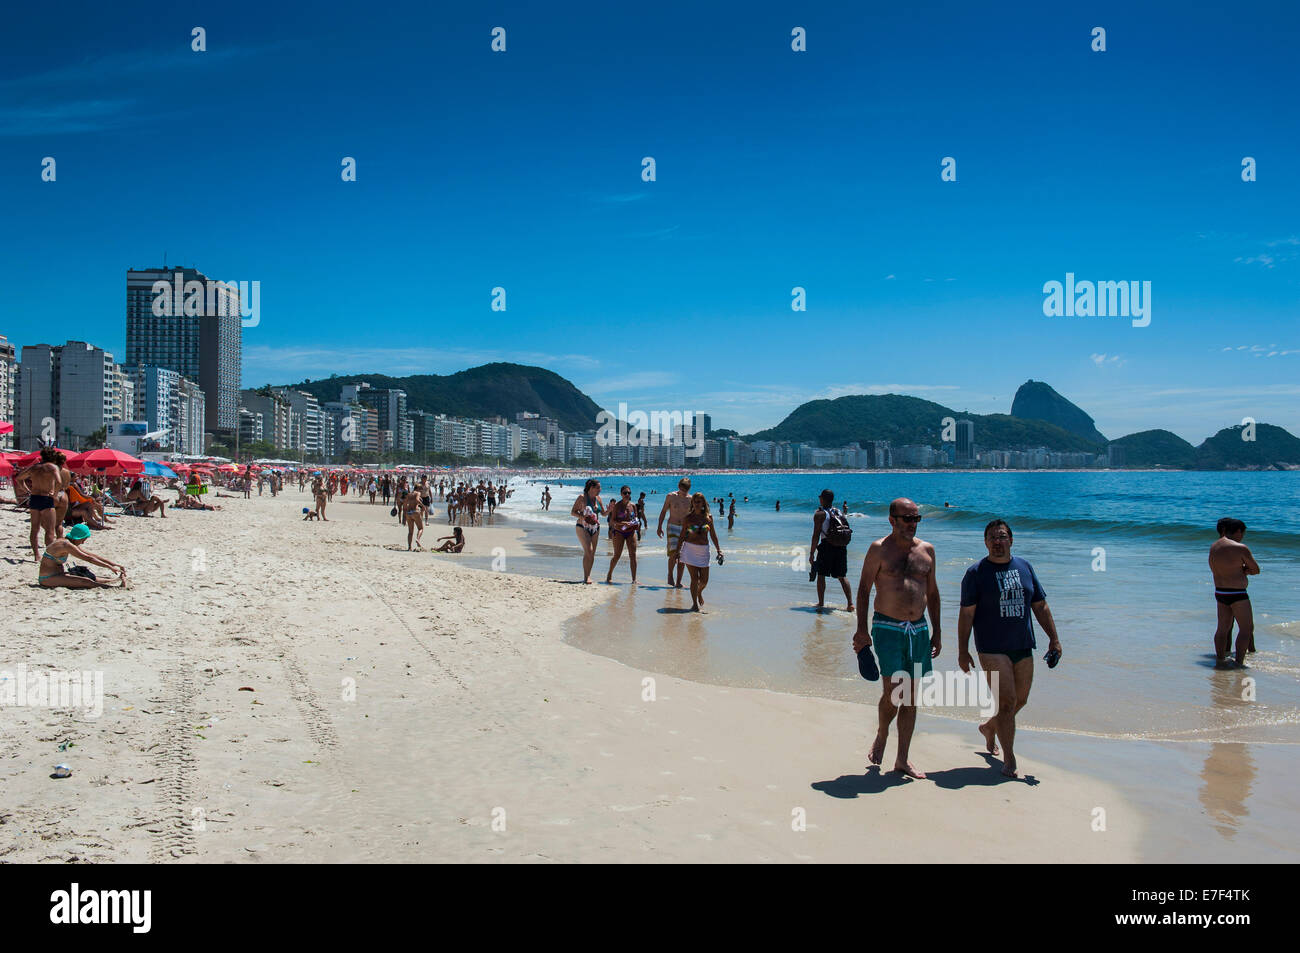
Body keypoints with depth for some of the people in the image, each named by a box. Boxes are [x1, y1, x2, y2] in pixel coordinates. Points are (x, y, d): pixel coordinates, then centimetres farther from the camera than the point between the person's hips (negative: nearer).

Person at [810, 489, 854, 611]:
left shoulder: (820, 514, -6)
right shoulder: (839, 513, 13)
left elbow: (816, 535, -10)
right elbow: (847, 532, 14)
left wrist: (812, 553, -7)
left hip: (827, 546, -5)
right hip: (842, 548, 5)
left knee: (821, 575, 7)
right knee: (842, 576, 9)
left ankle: (821, 603, 7)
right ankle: (850, 603, -1)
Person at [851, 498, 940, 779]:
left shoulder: (926, 550, 10)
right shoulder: (879, 549, -3)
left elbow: (932, 592, 17)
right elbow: (864, 589, -3)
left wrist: (936, 632, 14)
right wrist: (862, 629, -10)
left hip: (919, 629, 5)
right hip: (888, 628, -5)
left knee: (910, 696, 7)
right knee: (892, 692, -13)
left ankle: (902, 759, 16)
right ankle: (881, 735, 18)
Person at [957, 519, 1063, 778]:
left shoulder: (1025, 567, 10)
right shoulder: (976, 573, -4)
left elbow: (1040, 606, 14)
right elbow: (966, 614, -6)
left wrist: (1053, 638, 8)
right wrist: (962, 651, -9)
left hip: (1023, 647, 5)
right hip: (992, 648, -5)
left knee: (1020, 700, 14)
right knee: (1006, 701, -9)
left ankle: (988, 728, 41)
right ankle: (1009, 759, 1)